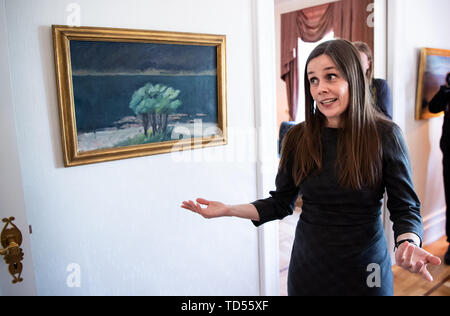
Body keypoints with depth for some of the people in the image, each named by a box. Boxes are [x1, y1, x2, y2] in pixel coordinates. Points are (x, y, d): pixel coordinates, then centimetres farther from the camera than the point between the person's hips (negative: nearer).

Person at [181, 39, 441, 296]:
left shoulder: (385, 135, -12)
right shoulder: (298, 138, -7)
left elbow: (405, 207, -7)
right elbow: (281, 203, 1)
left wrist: (409, 244, -27)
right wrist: (228, 210, -10)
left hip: (365, 270, -1)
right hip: (308, 267, 2)